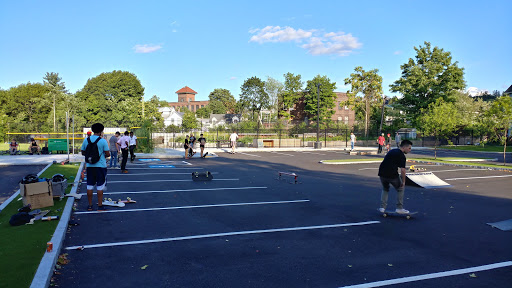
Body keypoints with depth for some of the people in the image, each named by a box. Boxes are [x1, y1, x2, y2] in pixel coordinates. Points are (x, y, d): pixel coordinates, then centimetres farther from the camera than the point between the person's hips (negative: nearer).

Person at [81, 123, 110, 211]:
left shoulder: (86, 140, 3)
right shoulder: (103, 141, -11)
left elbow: (83, 153, 8)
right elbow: (107, 154, -11)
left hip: (90, 166, 4)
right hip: (100, 166, -4)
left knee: (90, 186, 11)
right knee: (100, 186, 3)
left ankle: (90, 205, 17)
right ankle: (100, 206, 7)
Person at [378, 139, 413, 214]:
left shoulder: (391, 151, 21)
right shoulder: (401, 155, -4)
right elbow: (402, 170, -12)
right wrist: (403, 181, -2)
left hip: (382, 173, 6)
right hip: (392, 175, -6)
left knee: (385, 189, 28)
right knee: (400, 188, 18)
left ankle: (382, 207, 19)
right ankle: (399, 208, 17)